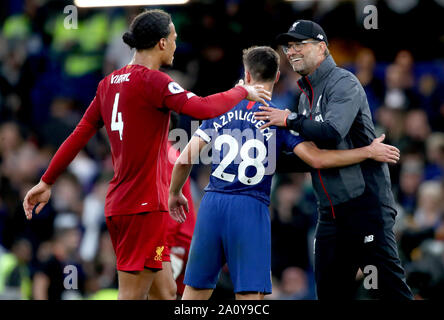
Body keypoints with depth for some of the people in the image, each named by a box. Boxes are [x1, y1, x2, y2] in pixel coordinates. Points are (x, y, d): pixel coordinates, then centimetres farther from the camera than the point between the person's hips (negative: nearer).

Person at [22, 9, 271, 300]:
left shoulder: (110, 82, 12)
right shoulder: (152, 80, -13)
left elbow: (79, 135, 15)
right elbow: (203, 109, -24)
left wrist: (47, 182, 21)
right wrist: (242, 91, -7)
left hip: (118, 203, 9)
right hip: (145, 204, -9)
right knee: (132, 296, -8)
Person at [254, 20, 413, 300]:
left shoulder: (343, 83, -8)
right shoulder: (306, 96, 19)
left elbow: (332, 133, -25)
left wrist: (289, 120, -13)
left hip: (365, 201, -9)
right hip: (331, 211, 9)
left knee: (390, 287, -11)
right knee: (330, 290, 7)